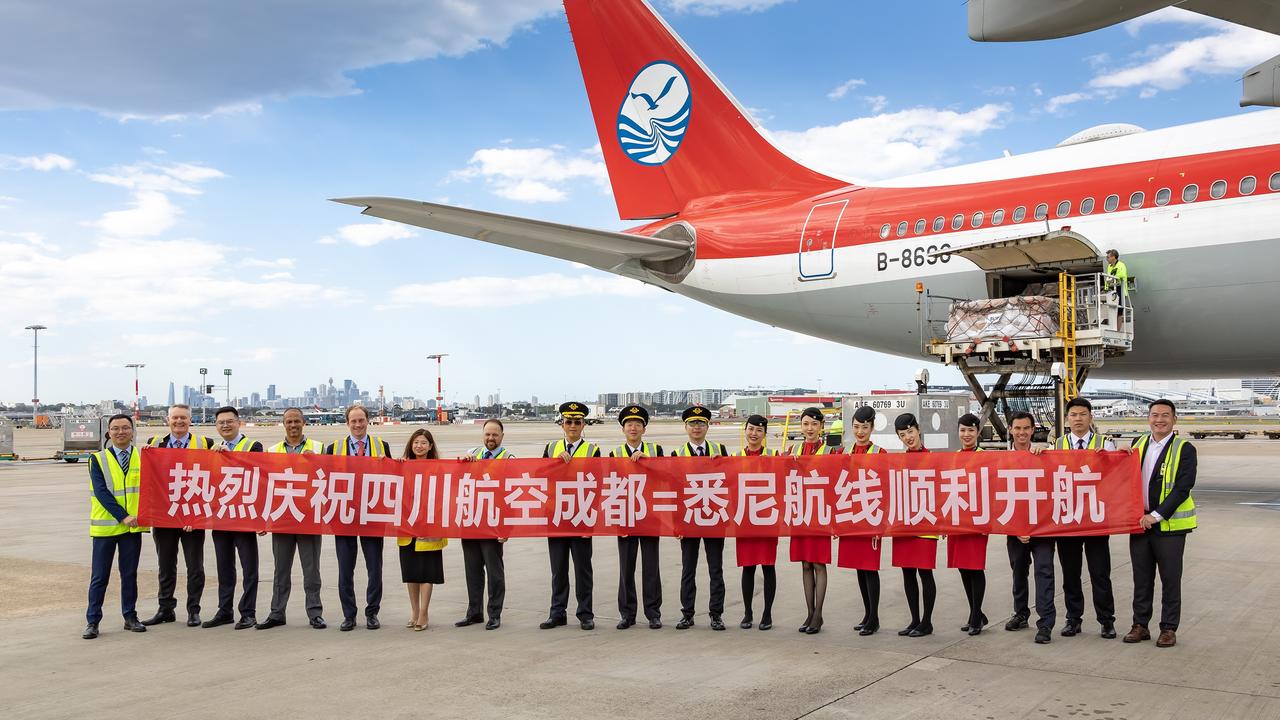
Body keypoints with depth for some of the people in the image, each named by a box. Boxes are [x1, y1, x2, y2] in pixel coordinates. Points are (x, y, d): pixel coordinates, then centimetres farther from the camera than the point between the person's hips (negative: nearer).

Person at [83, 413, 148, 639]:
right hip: (105, 525, -2)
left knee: (129, 574, 10)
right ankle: (92, 621, 11)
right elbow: (101, 492, -9)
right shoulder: (98, 459, -1)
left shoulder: (143, 457, 5)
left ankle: (130, 617, 19)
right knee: (100, 576, 3)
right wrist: (123, 516, -16)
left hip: (133, 526, 2)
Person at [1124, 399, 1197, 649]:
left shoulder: (1184, 450, -6)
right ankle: (1140, 625, 20)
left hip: (1169, 525, -4)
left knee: (1170, 579, 4)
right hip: (1140, 522, 4)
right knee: (1141, 578, 11)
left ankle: (1169, 628, 15)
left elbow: (1183, 488, -13)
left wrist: (1157, 516, -17)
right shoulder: (1138, 445, 9)